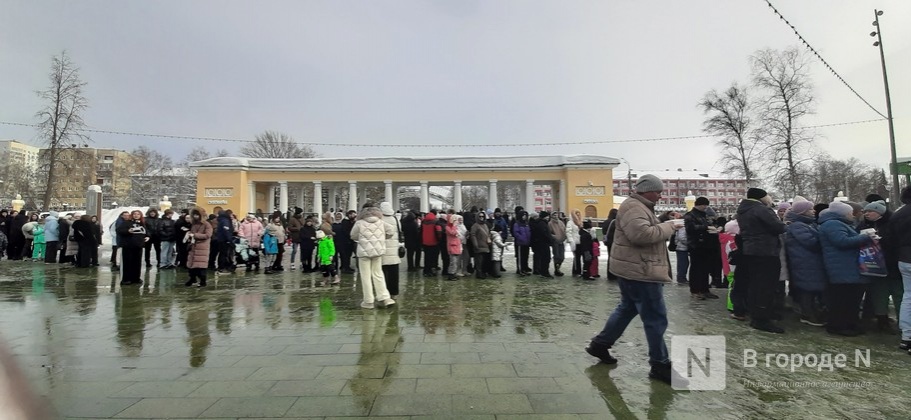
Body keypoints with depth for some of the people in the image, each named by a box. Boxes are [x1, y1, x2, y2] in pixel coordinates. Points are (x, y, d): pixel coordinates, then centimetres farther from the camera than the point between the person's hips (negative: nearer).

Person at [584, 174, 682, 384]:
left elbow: (646, 232, 21)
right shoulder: (633, 207, -17)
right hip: (639, 271, -11)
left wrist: (665, 225, 4)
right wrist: (668, 227, -19)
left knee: (627, 309, 19)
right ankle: (660, 365, 7)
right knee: (656, 318, -3)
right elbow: (642, 234, -31)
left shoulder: (639, 207, 19)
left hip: (635, 270, 11)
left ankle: (599, 344, 28)